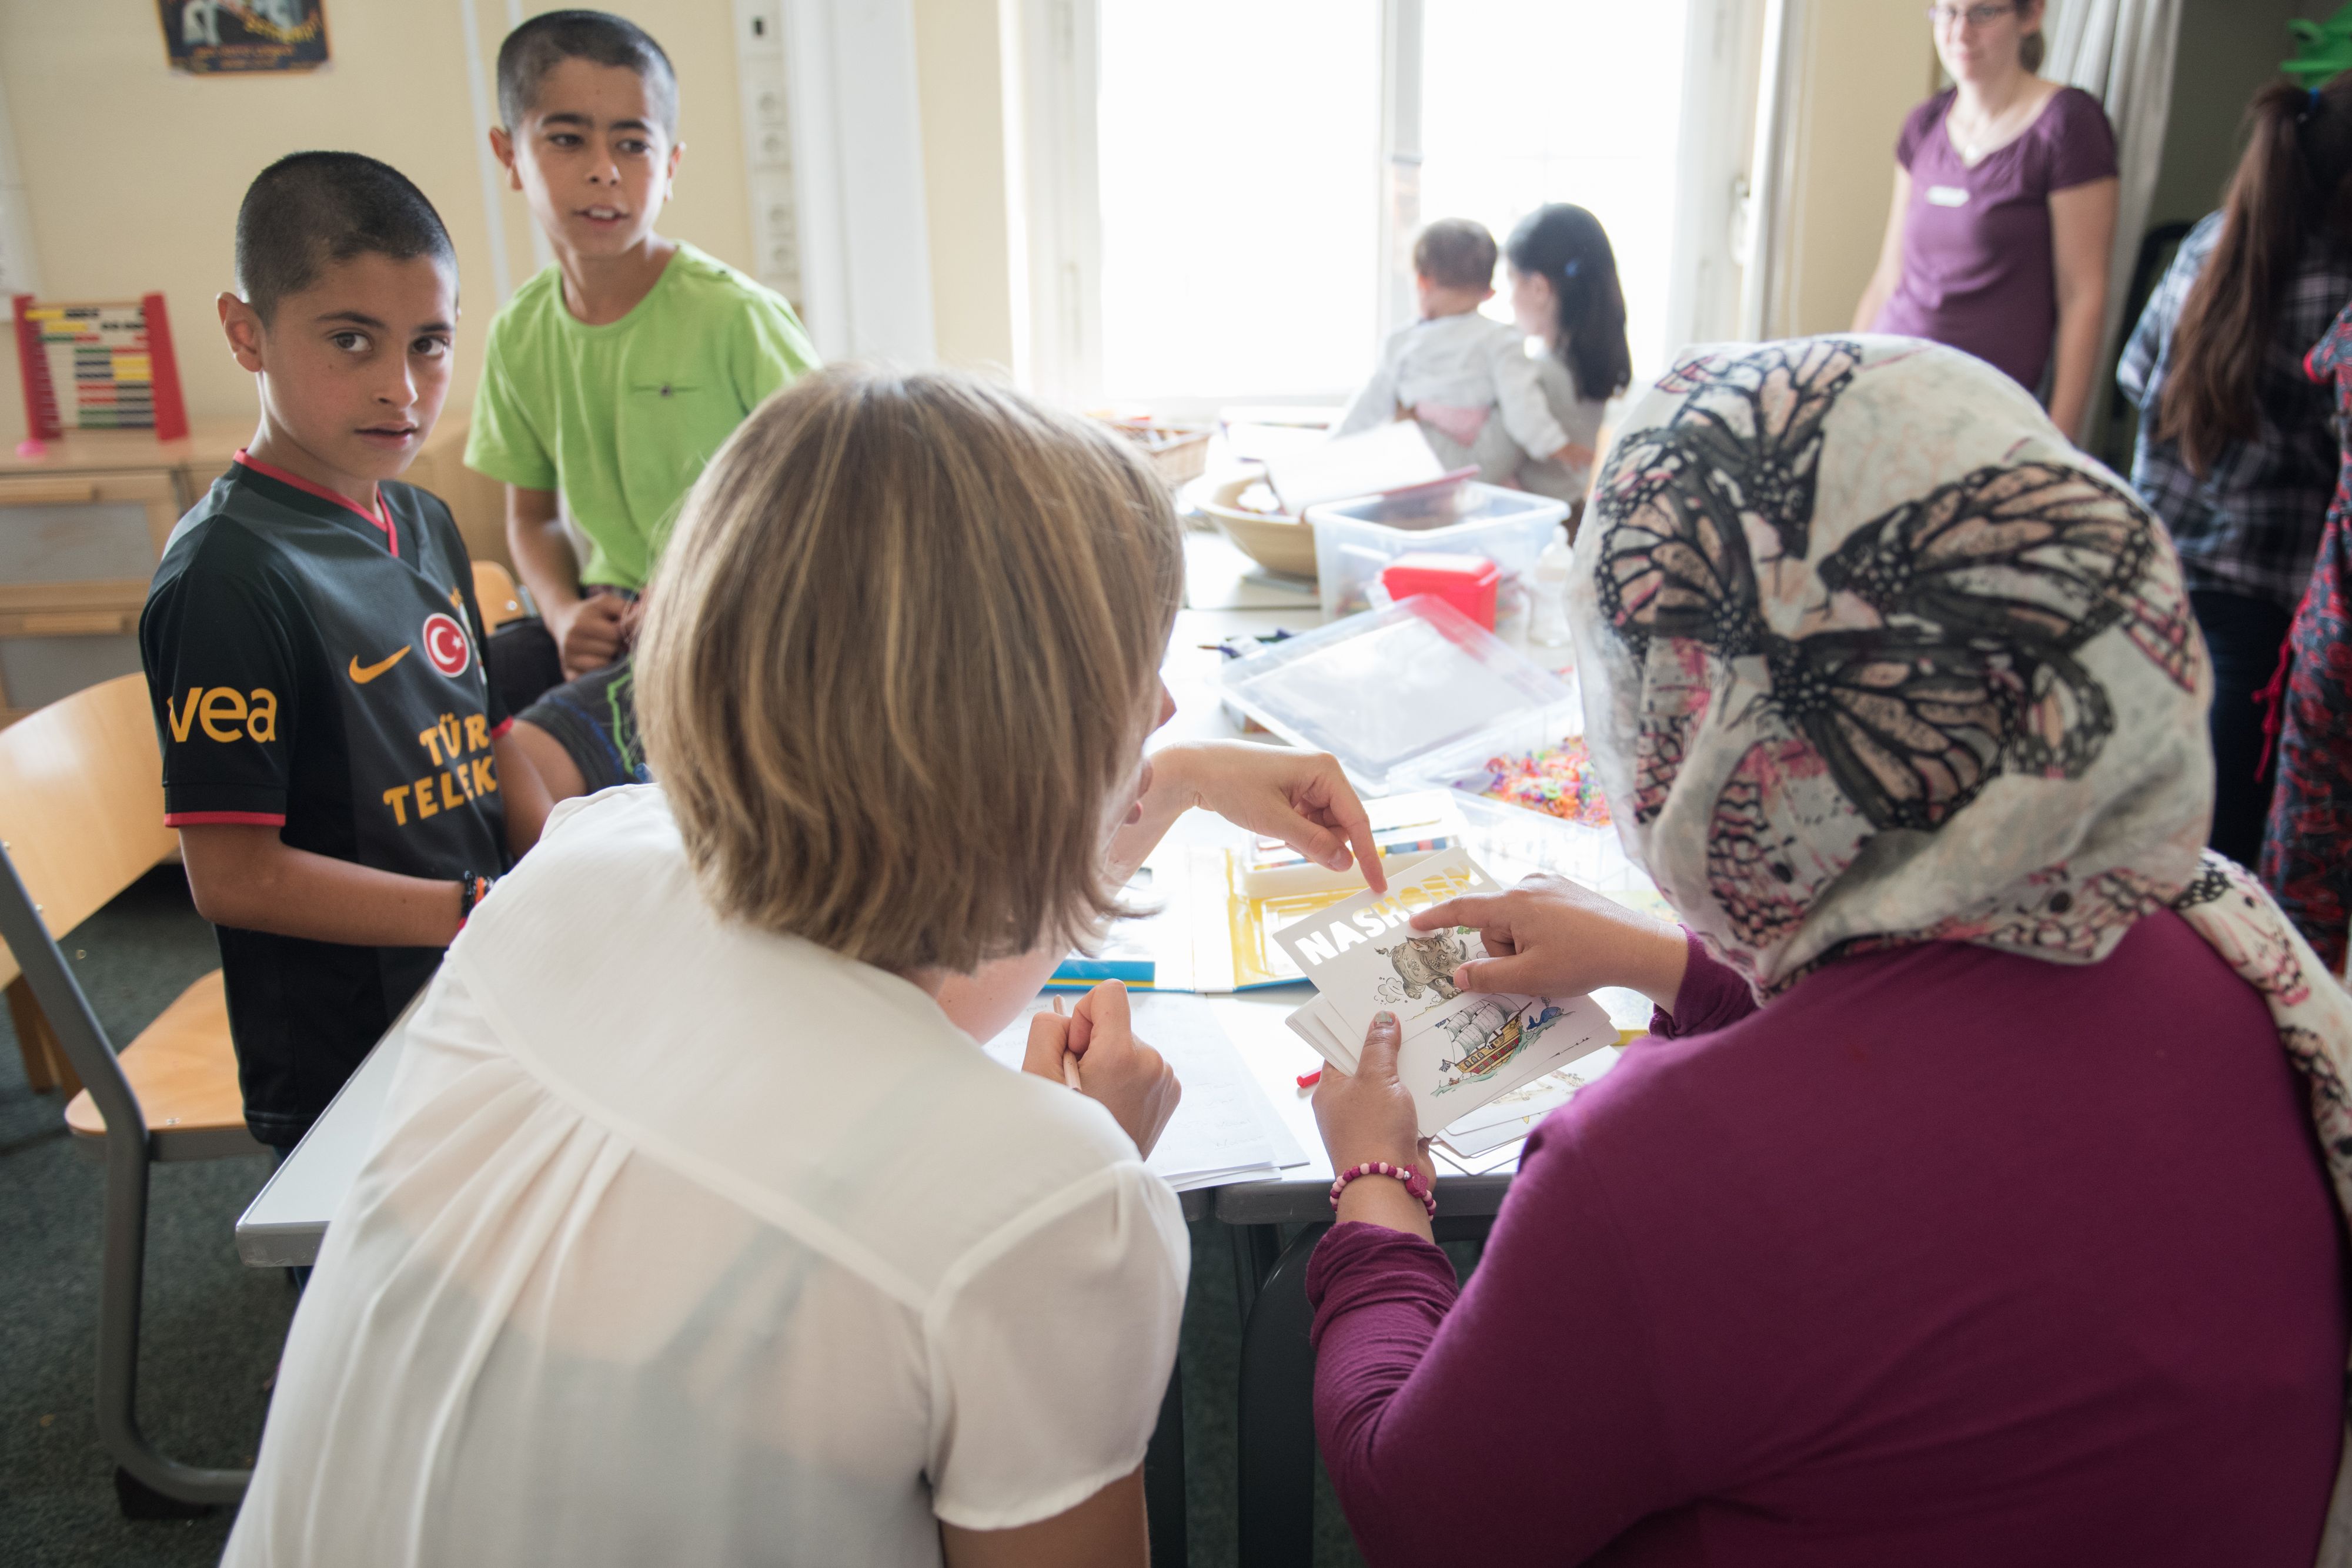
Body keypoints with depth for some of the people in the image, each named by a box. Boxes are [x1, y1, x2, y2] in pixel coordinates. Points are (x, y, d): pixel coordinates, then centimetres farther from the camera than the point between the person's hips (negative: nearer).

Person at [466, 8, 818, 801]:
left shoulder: (733, 315, -13)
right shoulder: (520, 334, 4)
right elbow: (532, 512, 16)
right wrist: (564, 612, -4)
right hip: (607, 615, 6)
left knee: (532, 765, -26)